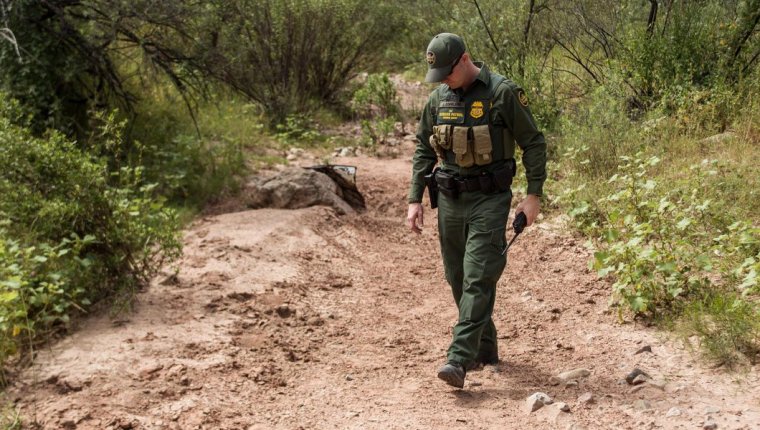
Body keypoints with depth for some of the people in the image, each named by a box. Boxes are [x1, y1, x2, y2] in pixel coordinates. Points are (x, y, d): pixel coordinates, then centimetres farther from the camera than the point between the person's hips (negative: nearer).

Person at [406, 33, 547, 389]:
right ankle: (485, 348, 26)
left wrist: (534, 195, -10)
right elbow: (423, 150, 13)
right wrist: (415, 199, 7)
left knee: (478, 279, -12)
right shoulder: (438, 98, 6)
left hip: (489, 200, -6)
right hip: (450, 199, 6)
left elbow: (533, 143, -5)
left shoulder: (503, 92, -9)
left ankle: (459, 359, -15)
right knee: (458, 279, 11)